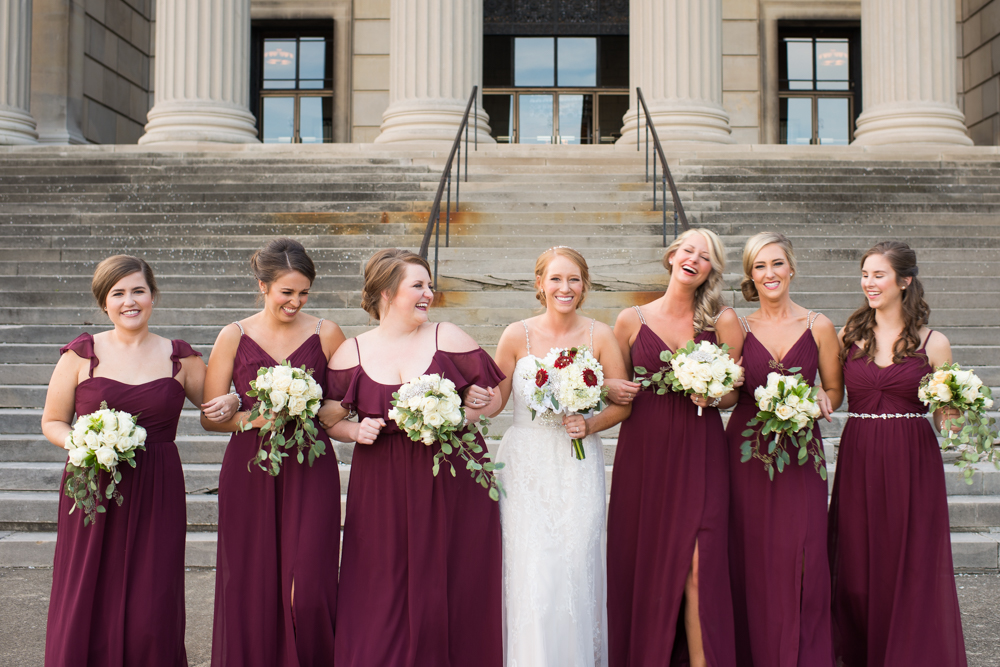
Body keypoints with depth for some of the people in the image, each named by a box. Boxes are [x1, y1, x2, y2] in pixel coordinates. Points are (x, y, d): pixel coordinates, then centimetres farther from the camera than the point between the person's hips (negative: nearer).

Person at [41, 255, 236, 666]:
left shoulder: (179, 358, 6)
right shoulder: (81, 354, 2)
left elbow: (215, 407, 18)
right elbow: (52, 422, 9)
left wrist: (228, 404, -5)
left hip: (157, 493, 1)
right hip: (92, 490, 0)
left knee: (152, 609, 1)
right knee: (87, 605, 1)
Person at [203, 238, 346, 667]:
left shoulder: (325, 334, 4)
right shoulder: (234, 337, 5)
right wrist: (253, 418, -13)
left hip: (310, 470, -1)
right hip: (250, 471, 1)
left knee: (308, 588, -8)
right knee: (251, 588, 4)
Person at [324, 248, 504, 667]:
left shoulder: (448, 338, 1)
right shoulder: (352, 353, 3)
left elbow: (491, 398, 3)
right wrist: (356, 431, -9)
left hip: (451, 482, 0)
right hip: (383, 491, 0)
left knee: (450, 587, 3)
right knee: (382, 595, 2)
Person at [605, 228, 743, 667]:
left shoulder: (722, 322, 4)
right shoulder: (632, 319, 6)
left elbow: (735, 393, 7)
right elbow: (615, 385, 16)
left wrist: (712, 397, -13)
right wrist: (613, 389, -6)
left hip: (700, 454, -1)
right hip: (643, 453, 1)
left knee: (698, 566, -10)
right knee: (642, 561, 4)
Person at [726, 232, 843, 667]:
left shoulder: (818, 327, 3)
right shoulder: (738, 327, 5)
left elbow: (835, 391, 10)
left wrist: (820, 401, -11)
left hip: (801, 452, -1)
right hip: (747, 451, 1)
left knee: (800, 560, -5)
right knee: (750, 559, 3)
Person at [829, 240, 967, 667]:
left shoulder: (932, 343, 1)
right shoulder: (848, 337, 6)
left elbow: (944, 417, 5)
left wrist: (950, 415, -16)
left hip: (912, 461, -2)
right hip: (858, 459, 2)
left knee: (912, 566, 2)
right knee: (857, 567, 6)